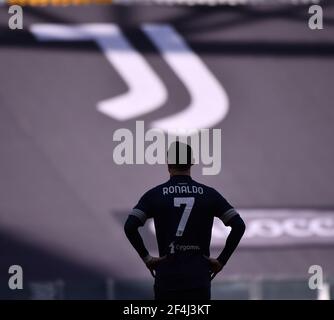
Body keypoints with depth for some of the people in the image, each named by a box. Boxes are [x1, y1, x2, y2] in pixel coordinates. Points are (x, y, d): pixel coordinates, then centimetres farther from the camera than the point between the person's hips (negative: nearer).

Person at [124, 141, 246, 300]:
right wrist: (221, 260, 3)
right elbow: (239, 225, -1)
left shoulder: (154, 195, 0)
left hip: (167, 278, -1)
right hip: (200, 279, 1)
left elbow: (130, 226, -10)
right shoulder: (208, 194, 4)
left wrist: (146, 257, -1)